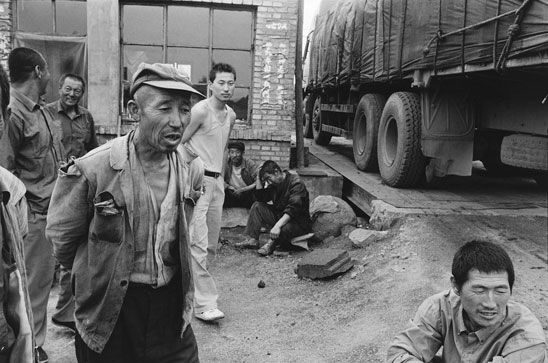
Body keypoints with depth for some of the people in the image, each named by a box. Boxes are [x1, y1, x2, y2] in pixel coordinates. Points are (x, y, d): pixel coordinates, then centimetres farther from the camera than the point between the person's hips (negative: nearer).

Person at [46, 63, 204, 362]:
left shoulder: (192, 168, -5)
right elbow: (61, 237, -5)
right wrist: (96, 273, 8)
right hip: (109, 310, -3)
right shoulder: (91, 169, -20)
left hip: (171, 301, 4)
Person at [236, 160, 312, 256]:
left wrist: (278, 225, -42)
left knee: (285, 228, -41)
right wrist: (259, 178, -3)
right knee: (257, 206, -3)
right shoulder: (274, 184, 7)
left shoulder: (296, 183, -19)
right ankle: (252, 239, -9)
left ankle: (272, 243, -11)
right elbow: (261, 198, 5)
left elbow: (293, 209, -31)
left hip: (300, 223, -8)